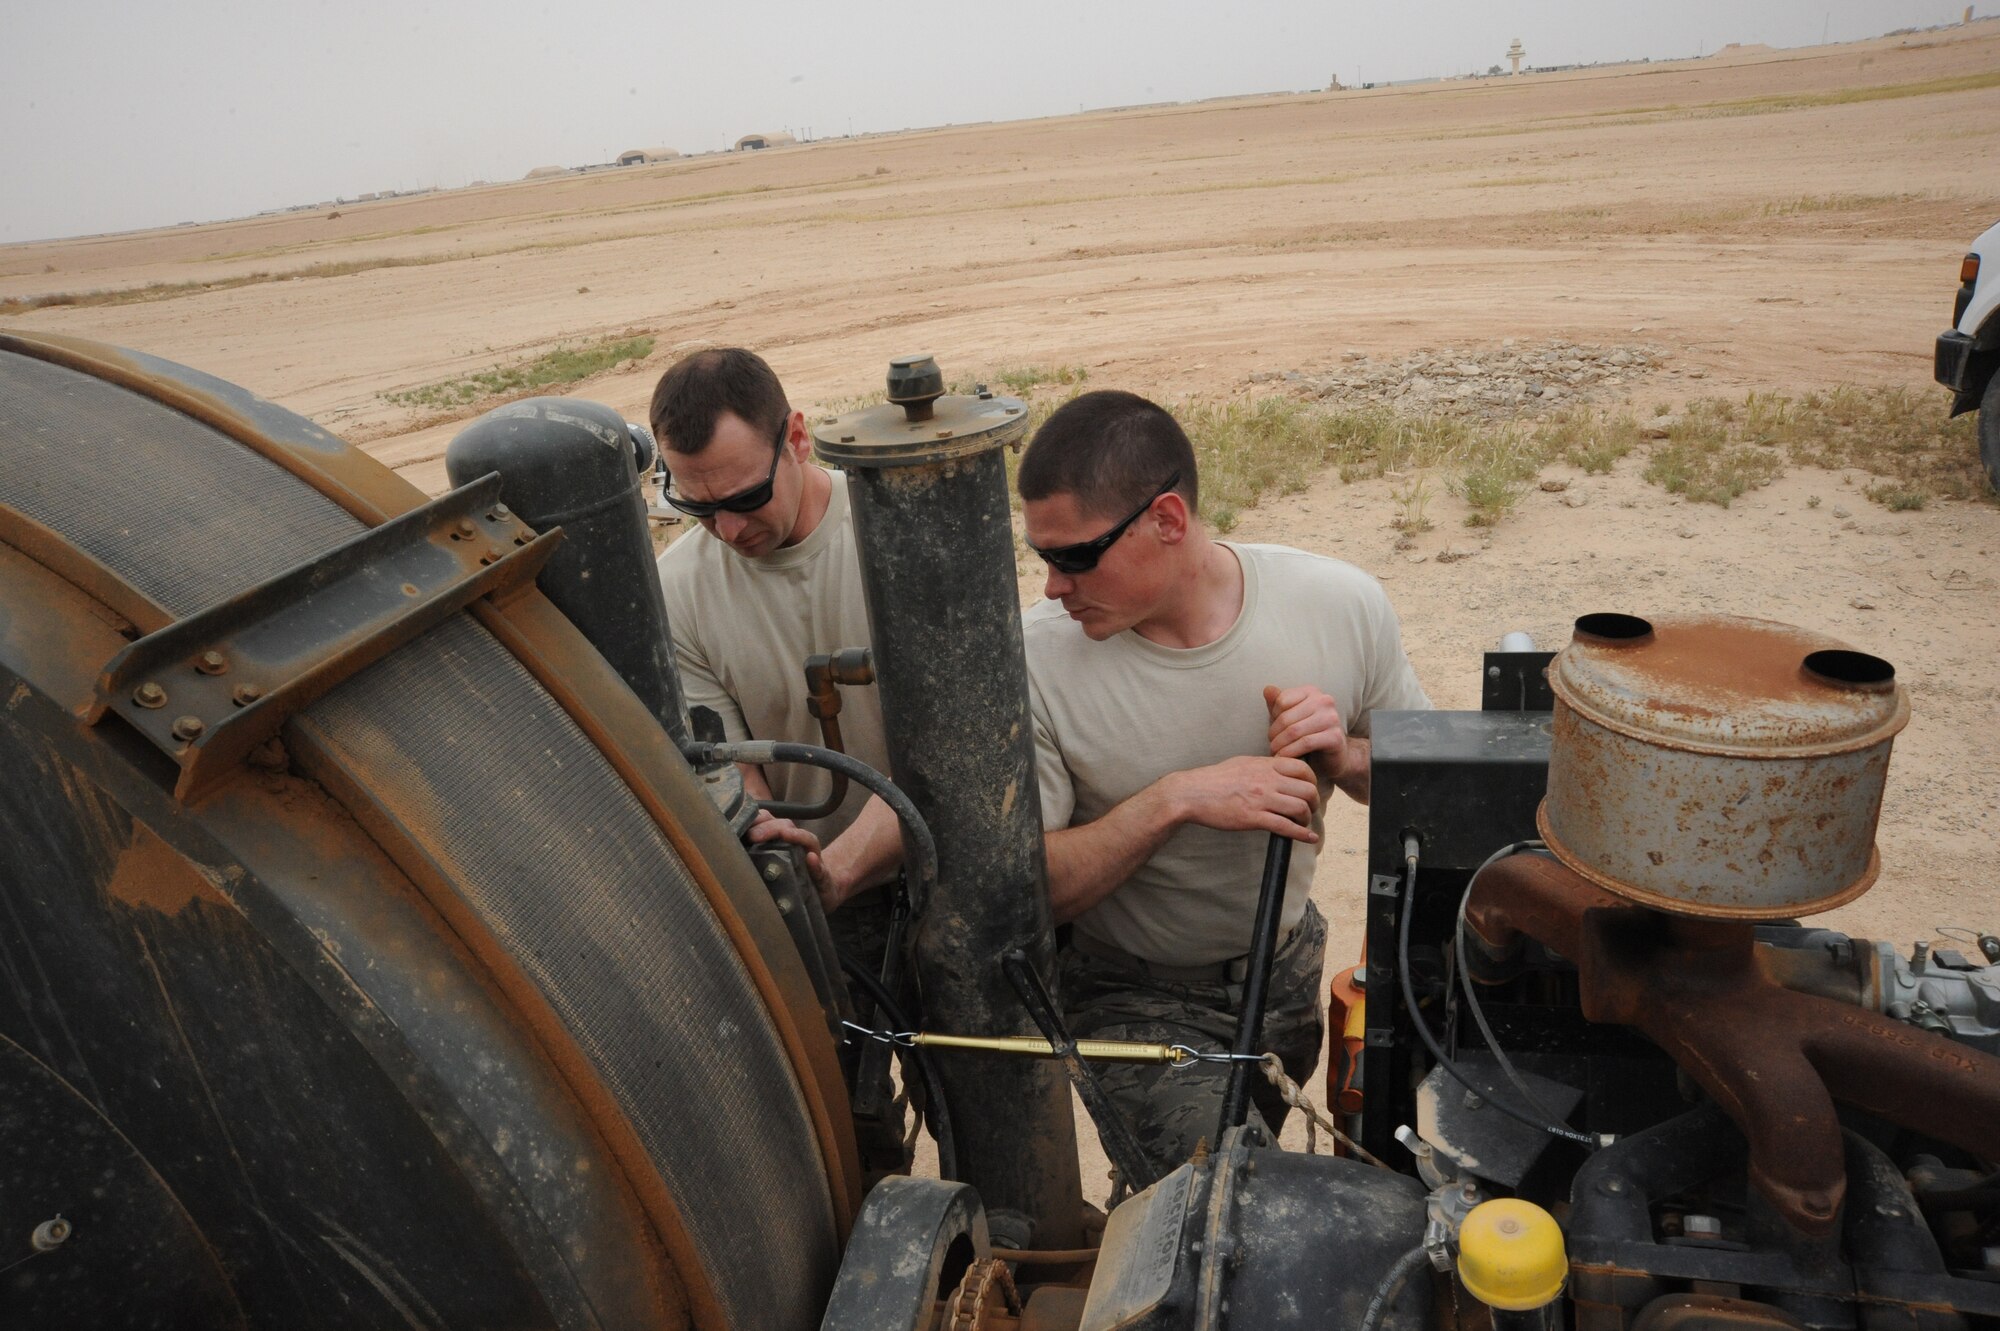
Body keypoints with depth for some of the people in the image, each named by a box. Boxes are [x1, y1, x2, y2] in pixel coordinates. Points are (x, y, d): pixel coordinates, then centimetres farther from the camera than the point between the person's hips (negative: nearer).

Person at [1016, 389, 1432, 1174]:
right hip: (1132, 997, -3)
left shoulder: (1344, 607, -15)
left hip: (1291, 969, 4)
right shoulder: (1036, 658, -22)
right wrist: (1174, 800, -32)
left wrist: (1345, 758, -22)